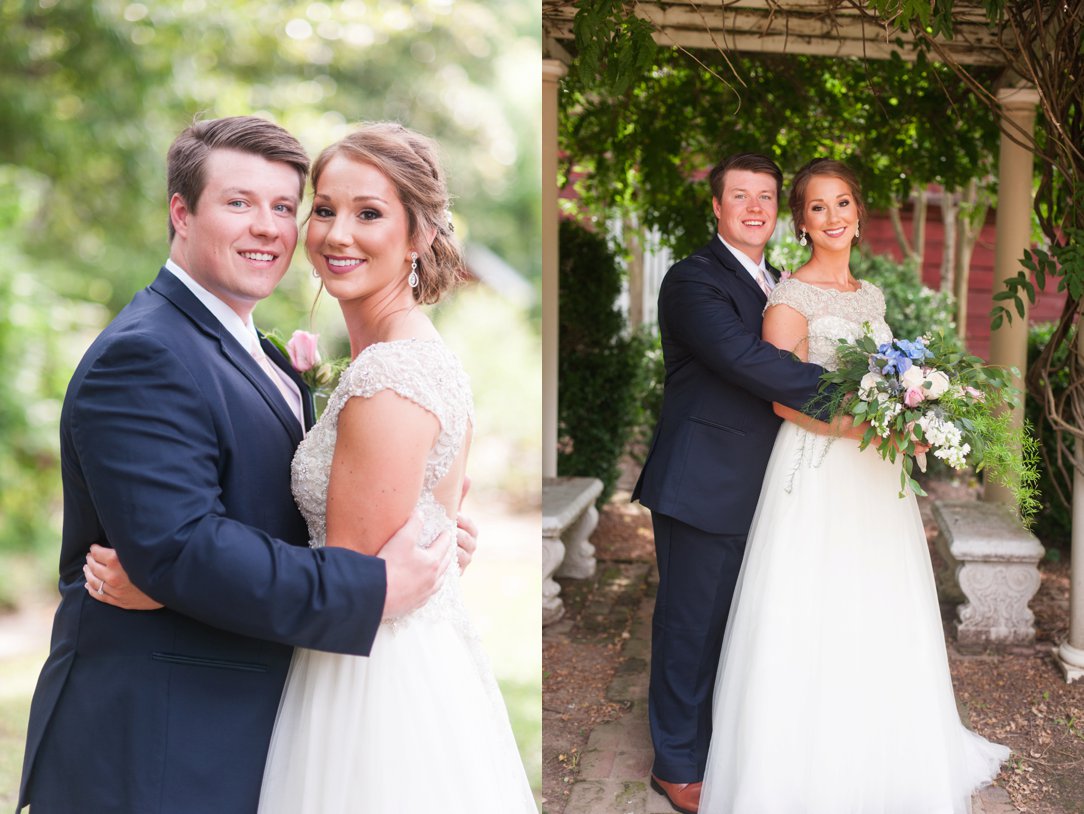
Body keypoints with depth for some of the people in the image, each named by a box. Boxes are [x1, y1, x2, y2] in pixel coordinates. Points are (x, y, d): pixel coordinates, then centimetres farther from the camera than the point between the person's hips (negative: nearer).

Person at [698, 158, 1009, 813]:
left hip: (876, 473, 7)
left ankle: (881, 760, 29)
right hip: (818, 472, -7)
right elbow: (784, 398, -15)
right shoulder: (792, 297, -9)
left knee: (878, 621, 13)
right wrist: (864, 426, -24)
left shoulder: (871, 295, 14)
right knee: (815, 621, -1)